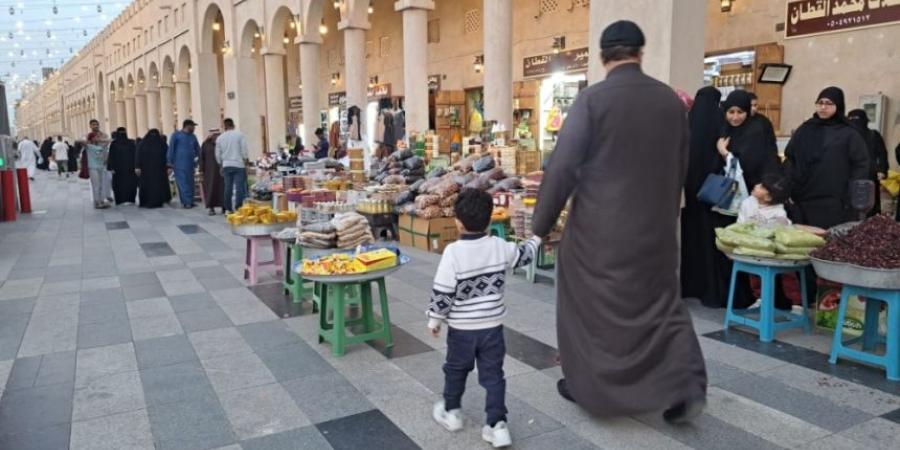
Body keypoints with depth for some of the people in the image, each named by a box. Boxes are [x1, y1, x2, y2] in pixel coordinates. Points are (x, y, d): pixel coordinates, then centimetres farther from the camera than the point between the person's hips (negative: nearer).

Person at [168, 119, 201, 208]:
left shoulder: (193, 137, 15)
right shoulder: (176, 135, 2)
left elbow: (198, 149, 24)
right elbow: (171, 148, -2)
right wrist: (170, 161, -6)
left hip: (190, 164, 5)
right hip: (180, 165, -5)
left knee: (190, 183, 4)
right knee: (183, 183, -10)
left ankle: (189, 202, 9)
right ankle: (186, 202, -12)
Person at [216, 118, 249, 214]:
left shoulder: (220, 138, 7)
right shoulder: (239, 135, -3)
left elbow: (218, 155, 12)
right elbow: (244, 151, -6)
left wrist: (221, 165, 24)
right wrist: (245, 163, 4)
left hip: (226, 166, 4)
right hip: (238, 165, -4)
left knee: (228, 188, 8)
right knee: (239, 187, -3)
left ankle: (228, 209, 10)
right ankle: (238, 208, -9)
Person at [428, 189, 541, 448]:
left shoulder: (453, 252, -19)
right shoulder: (500, 247, -7)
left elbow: (442, 292, -16)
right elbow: (523, 256, 14)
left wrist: (434, 319, -2)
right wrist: (535, 240, 34)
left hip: (461, 328, -2)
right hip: (493, 325, 3)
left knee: (456, 370, 19)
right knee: (493, 373, 11)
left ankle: (451, 412, 35)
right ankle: (497, 424, 10)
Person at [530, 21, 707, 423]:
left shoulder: (591, 99, -12)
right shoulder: (671, 99, 4)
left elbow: (562, 167, -13)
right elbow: (680, 168, 13)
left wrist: (541, 224, -3)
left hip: (599, 227, -4)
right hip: (656, 227, 5)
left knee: (588, 305, 12)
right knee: (662, 303, 16)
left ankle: (586, 386, 24)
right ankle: (686, 388, 10)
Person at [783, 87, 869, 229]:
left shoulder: (849, 134, 2)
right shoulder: (804, 130, 12)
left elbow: (861, 166, -2)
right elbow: (789, 160, 10)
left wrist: (852, 197, -10)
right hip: (802, 201, 3)